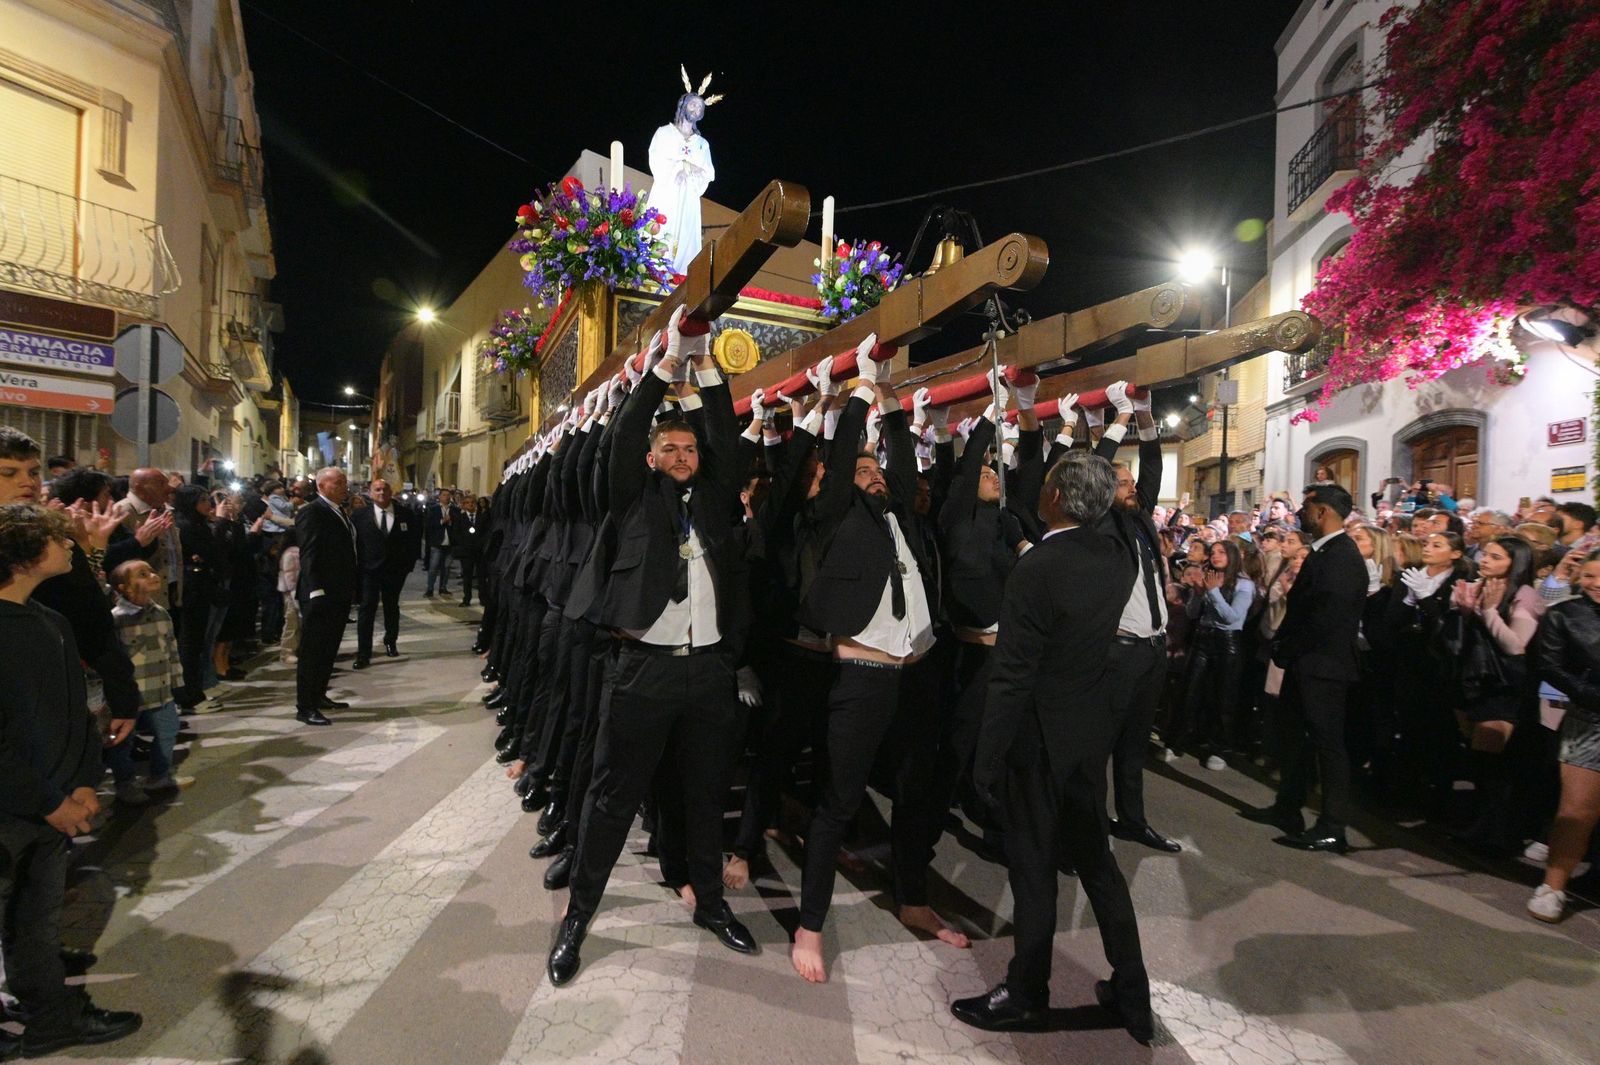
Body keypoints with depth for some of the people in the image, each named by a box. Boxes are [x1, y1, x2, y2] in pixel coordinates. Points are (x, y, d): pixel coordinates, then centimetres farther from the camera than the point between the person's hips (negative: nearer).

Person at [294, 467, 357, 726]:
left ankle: (318, 696, 29)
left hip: (339, 594, 9)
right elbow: (308, 555, -18)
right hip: (321, 595, -9)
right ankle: (305, 707, 6)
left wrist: (351, 589, 12)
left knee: (328, 650, 17)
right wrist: (316, 591, -23)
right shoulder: (312, 512, -11)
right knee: (312, 652, -1)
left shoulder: (339, 511, 15)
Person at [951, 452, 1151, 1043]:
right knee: (1095, 856, 20)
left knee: (1033, 866, 9)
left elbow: (1013, 678, -22)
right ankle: (1132, 994, 32)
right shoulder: (1118, 558, -2)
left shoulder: (1037, 569, -24)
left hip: (1041, 734, -7)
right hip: (1094, 729, 7)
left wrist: (987, 761, -14)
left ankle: (1025, 994, 28)